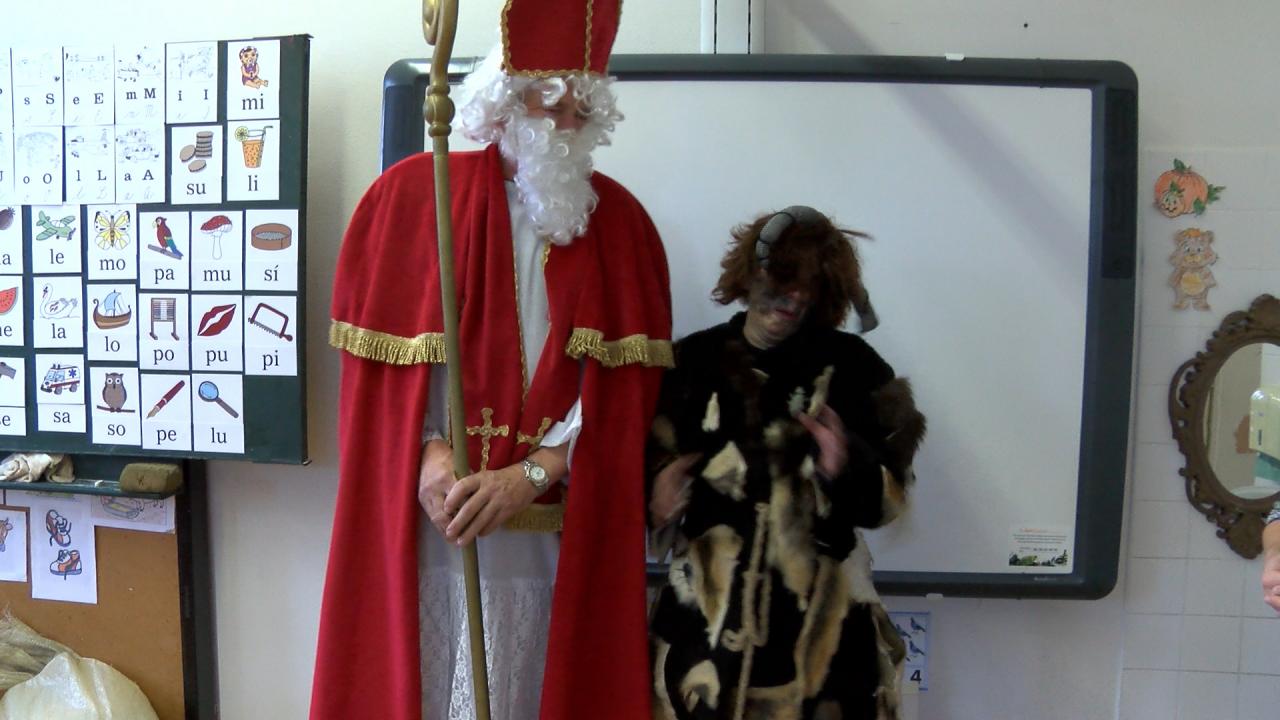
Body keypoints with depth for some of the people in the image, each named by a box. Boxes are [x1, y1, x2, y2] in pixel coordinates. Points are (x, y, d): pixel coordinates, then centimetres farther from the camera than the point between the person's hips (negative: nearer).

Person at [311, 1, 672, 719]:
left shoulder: (621, 220, 4)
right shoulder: (410, 194, 2)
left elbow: (629, 380, -2)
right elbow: (381, 355, 0)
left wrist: (533, 474, -12)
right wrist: (430, 454, -13)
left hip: (565, 522, 1)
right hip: (433, 510, -1)